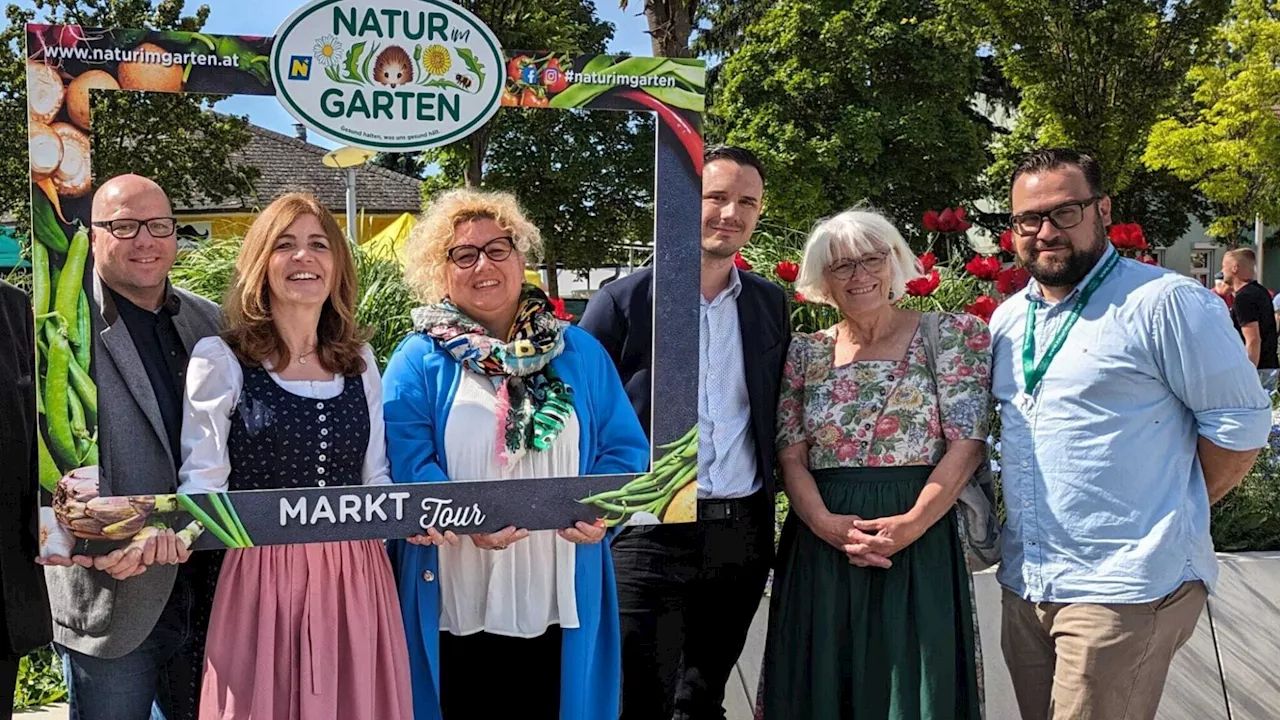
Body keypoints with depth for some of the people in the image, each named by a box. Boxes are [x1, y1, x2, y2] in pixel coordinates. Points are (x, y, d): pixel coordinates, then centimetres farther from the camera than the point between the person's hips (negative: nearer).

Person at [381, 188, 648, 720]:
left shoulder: (579, 352, 10)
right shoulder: (419, 359, 2)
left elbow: (625, 447, 6)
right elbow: (405, 460, -9)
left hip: (558, 601, 2)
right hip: (454, 602, -2)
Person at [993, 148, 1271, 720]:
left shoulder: (1165, 301, -10)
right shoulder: (1006, 319, 12)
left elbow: (1240, 423, -8)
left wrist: (1174, 512, -1)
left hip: (1125, 591, -7)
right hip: (1024, 584, 7)